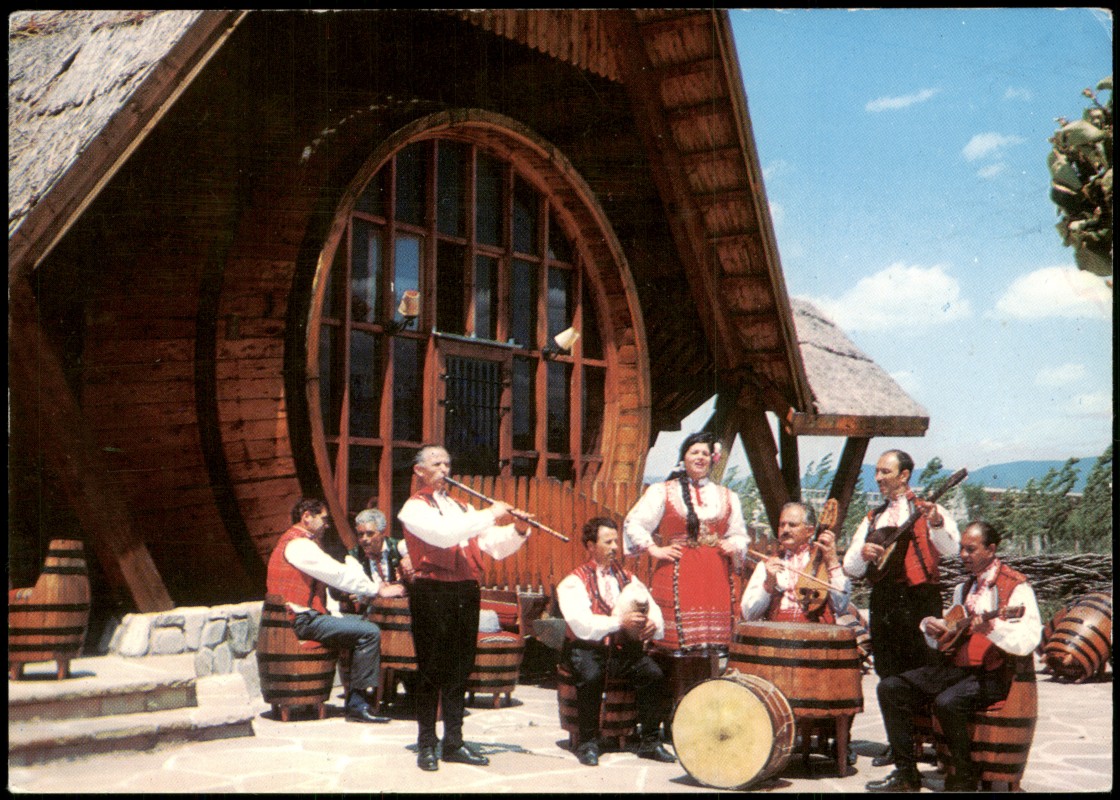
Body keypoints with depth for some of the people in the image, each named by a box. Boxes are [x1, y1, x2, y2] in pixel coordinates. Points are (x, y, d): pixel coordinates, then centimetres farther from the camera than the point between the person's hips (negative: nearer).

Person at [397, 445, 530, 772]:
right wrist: (489, 514, -19)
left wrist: (518, 530, -5)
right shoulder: (415, 507, -1)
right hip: (433, 592, -6)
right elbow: (444, 535, -21)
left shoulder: (462, 508, 20)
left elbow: (494, 546, 13)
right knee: (432, 669, -1)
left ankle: (454, 742, 17)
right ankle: (426, 744, 8)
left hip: (466, 592, 6)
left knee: (460, 669, 9)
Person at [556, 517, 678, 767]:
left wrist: (653, 625, -16)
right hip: (587, 648, -4)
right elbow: (581, 624, -17)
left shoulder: (628, 579, 16)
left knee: (654, 675, -22)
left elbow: (654, 613, 9)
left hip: (624, 648, 4)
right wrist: (619, 622, -28)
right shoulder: (574, 582, 0)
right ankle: (588, 743, -16)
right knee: (591, 676, -35)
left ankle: (650, 742, -8)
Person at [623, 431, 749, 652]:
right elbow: (633, 524, 6)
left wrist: (733, 546, 3)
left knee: (716, 643, -4)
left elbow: (739, 535, 24)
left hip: (716, 576, 3)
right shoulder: (662, 491, 9)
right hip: (677, 574, -3)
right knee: (677, 644, -9)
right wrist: (654, 549, -3)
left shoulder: (727, 497, 19)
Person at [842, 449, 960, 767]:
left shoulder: (925, 509, 2)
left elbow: (951, 548, -17)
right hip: (883, 599, 6)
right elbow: (850, 567, 12)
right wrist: (863, 553, -10)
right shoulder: (873, 518, 18)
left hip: (919, 600, -5)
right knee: (890, 677, 8)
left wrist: (936, 521, -36)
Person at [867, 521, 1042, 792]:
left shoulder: (1016, 587, -6)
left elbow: (1028, 642, -19)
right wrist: (932, 629, 4)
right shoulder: (963, 587, 19)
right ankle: (906, 774, -3)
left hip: (992, 674, -8)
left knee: (946, 703, -35)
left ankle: (965, 779, -12)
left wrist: (992, 628, -34)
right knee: (890, 688, -7)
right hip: (955, 666, 8)